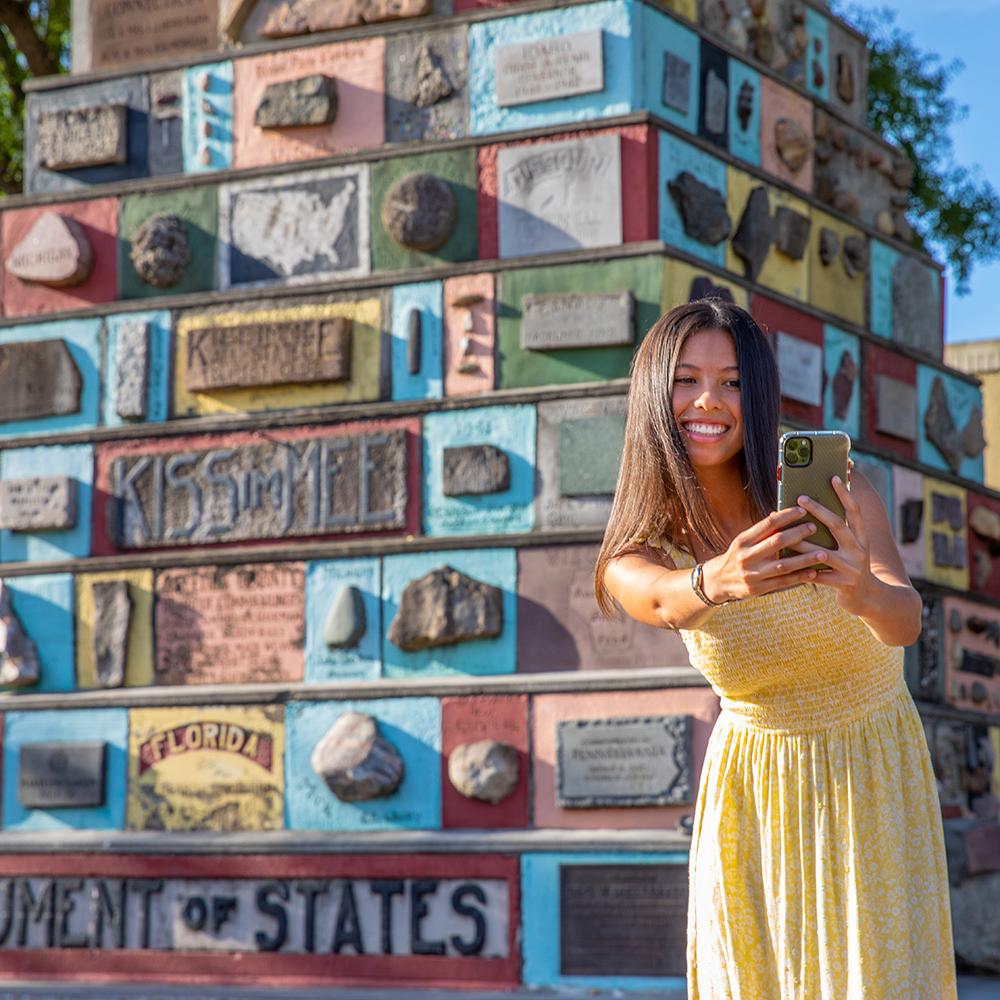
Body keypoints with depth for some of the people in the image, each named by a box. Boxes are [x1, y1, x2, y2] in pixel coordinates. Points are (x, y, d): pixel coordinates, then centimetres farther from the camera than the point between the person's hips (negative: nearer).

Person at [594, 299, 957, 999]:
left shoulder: (833, 495, -20)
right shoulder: (638, 557, -13)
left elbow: (907, 621, -35)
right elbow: (665, 602, -37)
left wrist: (863, 591, -58)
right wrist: (716, 582, -60)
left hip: (873, 772, -1)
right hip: (755, 786, 2)